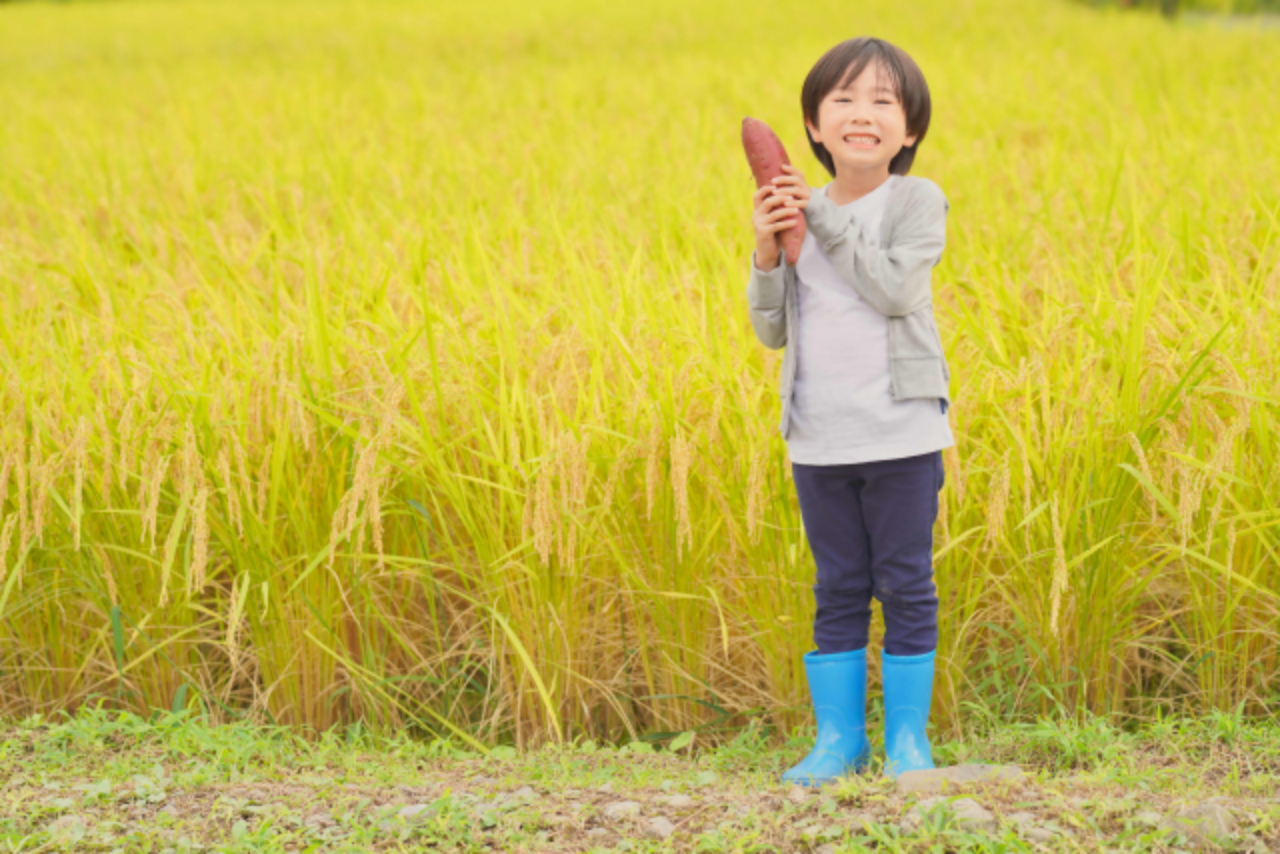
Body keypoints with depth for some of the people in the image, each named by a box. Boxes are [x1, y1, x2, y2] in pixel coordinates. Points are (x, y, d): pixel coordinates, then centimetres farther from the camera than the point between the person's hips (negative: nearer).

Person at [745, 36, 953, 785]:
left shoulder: (917, 203, -2)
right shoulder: (798, 217, 8)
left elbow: (894, 287, -19)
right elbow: (773, 331, 8)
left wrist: (824, 220, -16)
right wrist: (767, 255, -8)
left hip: (902, 436, -3)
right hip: (819, 440, 3)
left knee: (904, 585, 3)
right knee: (838, 590, 9)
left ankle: (908, 736, 12)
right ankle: (838, 736, 16)